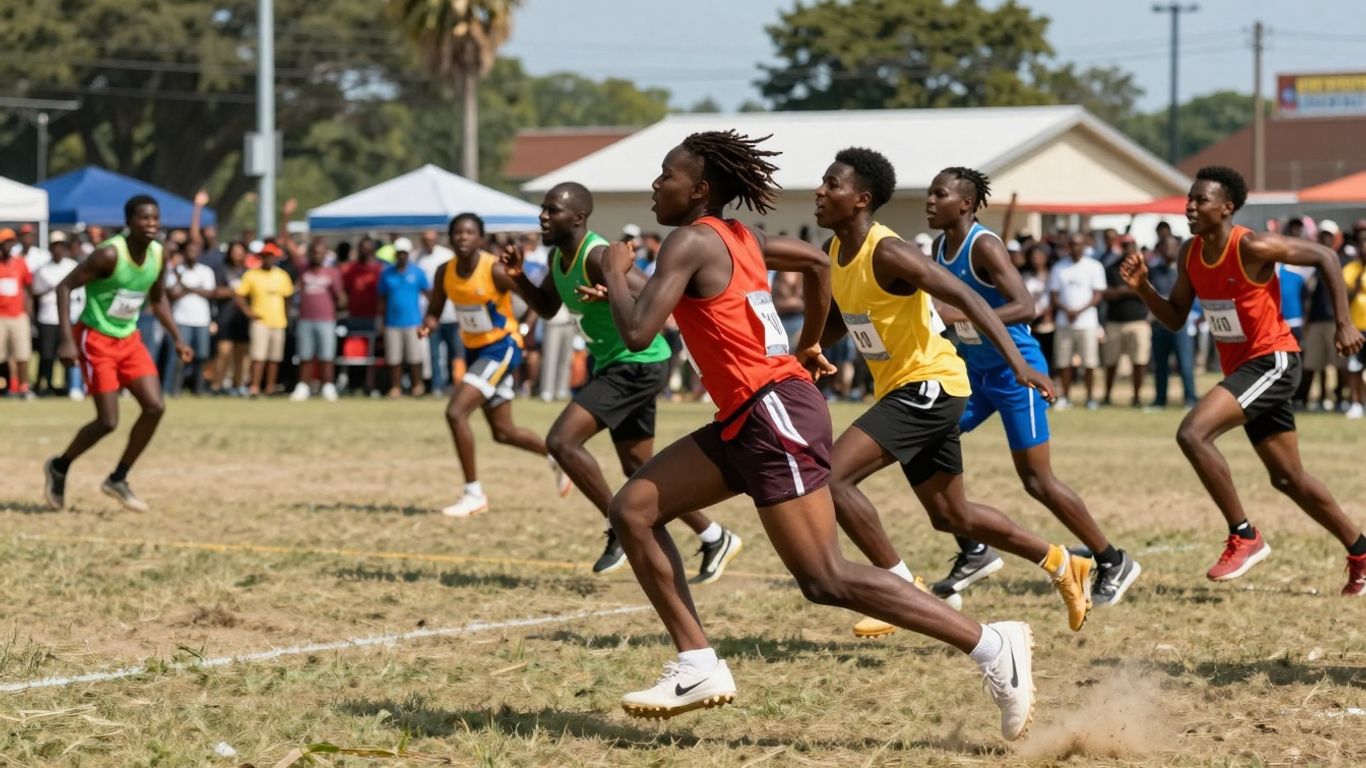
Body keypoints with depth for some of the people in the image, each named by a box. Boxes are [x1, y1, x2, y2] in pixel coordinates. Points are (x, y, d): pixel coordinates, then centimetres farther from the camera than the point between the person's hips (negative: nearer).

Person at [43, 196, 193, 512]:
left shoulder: (158, 255, -2)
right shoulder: (110, 254, -23)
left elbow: (158, 299, 15)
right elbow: (65, 287, -20)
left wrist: (177, 339, 7)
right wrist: (67, 340, -26)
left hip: (129, 339, 7)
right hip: (96, 340, -7)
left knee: (155, 407, -4)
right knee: (108, 421, -9)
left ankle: (118, 479, 10)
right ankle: (59, 467, 17)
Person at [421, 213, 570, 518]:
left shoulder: (495, 270, -21)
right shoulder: (445, 272, -2)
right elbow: (435, 311, 9)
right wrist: (428, 325, -13)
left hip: (501, 348, -7)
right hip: (474, 351, 7)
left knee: (456, 412, -20)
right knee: (503, 432, 17)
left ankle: (474, 494, -10)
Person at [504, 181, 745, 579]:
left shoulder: (598, 257, -23)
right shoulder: (558, 256, 6)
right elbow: (548, 307, 21)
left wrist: (610, 296, -46)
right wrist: (518, 278, 4)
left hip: (638, 364, -10)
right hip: (616, 365, 10)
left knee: (562, 440, -19)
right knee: (640, 470, 16)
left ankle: (621, 530, -8)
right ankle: (716, 539, 29)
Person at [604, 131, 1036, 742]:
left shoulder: (691, 241, -10)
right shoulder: (738, 238, 16)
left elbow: (636, 333, -18)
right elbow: (817, 261, 30)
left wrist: (614, 273, 0)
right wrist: (808, 345, 38)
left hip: (774, 414, -10)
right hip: (750, 420, 10)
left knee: (826, 581, -11)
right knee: (632, 509, 8)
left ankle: (992, 646, -13)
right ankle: (698, 668, 5)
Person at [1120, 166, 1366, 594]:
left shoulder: (1252, 248, -19)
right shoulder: (1190, 255, 3)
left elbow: (1324, 257, -12)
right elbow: (1176, 319, 10)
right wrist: (1143, 288, -7)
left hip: (1272, 362, -9)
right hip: (1240, 367, 9)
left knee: (1192, 434, -24)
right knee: (1288, 478, 15)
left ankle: (1244, 538, -15)